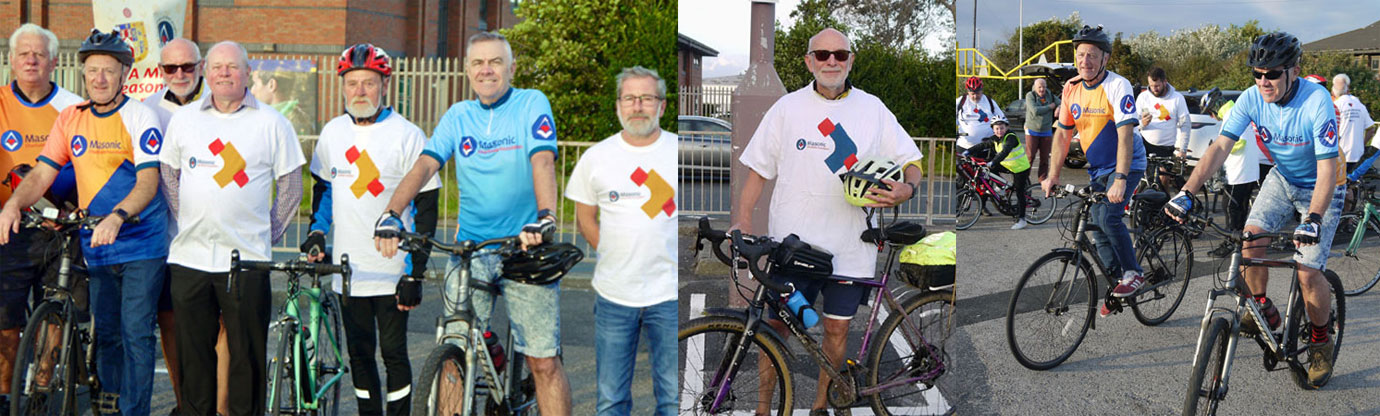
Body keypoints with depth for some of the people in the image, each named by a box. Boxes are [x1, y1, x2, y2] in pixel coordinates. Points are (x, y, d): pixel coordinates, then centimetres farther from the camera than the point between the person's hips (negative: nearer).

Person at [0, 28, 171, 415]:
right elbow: (43, 173, 5)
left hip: (140, 244, -5)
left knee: (135, 334, -6)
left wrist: (117, 217, -35)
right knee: (105, 333, 14)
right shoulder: (70, 118, 7)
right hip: (95, 245, 5)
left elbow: (148, 183, -18)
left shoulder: (140, 117, -9)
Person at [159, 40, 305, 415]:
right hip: (189, 256, 2)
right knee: (193, 352, 7)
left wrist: (270, 232, 4)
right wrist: (188, 219, 12)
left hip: (247, 258, -2)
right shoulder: (182, 119, 10)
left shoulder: (271, 123, 3)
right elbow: (169, 174, 21)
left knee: (248, 353, 1)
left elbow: (291, 185, 8)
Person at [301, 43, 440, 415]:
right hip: (347, 269, 5)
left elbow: (426, 207, -8)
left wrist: (415, 273, -12)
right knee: (359, 355, 10)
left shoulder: (407, 136, -8)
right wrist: (316, 232, 7)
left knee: (393, 352, -1)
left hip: (392, 272, -5)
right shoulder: (333, 132, 7)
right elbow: (323, 186, 23)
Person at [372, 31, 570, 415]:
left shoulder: (533, 104, -2)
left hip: (525, 246, -3)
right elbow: (424, 165, -4)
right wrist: (391, 214, -21)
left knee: (544, 361, -3)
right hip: (469, 249, 3)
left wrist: (545, 217, -35)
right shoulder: (457, 116, 8)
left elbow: (543, 161, -17)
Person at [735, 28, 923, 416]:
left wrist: (906, 189, -14)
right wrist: (742, 222, -5)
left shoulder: (873, 109, 5)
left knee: (837, 329, 9)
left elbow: (911, 162, 8)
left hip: (849, 247, 1)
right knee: (776, 324, 4)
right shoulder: (787, 108, 2)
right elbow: (758, 170, 4)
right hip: (793, 242, -1)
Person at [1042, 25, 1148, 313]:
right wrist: (1053, 175, -2)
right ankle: (1116, 288, 19)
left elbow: (1125, 134, -28)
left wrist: (1120, 179, -37)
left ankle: (1133, 273, -5)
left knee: (1107, 216, -24)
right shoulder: (1072, 90, -2)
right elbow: (1063, 134, 5)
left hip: (1127, 165, -6)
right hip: (1097, 169, 6)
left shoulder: (1117, 86, -21)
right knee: (1098, 229, 5)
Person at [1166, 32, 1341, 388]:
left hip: (1320, 188, -4)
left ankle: (1320, 339, 14)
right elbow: (1220, 147, -23)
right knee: (1251, 239, -18)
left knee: (1308, 274, -13)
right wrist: (1187, 193, -35)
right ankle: (1265, 312, 7)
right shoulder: (1252, 98, -18)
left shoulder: (1316, 101, -30)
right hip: (1282, 179, 4)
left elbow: (1327, 168, -34)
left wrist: (1313, 219, -47)